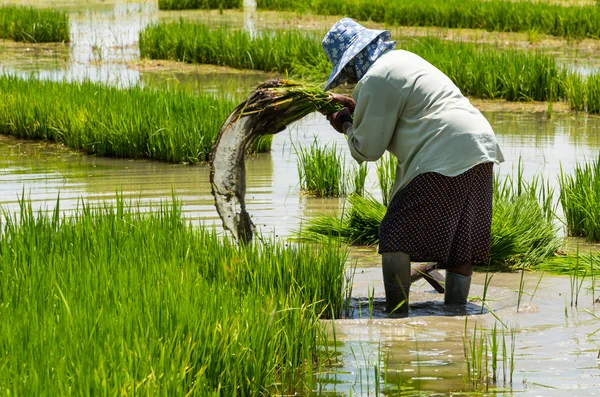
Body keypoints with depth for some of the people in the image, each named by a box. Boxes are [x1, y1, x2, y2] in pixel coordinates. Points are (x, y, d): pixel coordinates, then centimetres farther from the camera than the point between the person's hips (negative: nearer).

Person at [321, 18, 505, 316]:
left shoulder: (376, 79, -7)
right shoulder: (401, 59, 22)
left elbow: (369, 148, -1)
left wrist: (347, 127, 17)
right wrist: (355, 107, 34)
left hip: (444, 160, -10)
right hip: (481, 151, 10)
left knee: (395, 238, -4)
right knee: (461, 245, 11)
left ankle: (397, 316, -6)